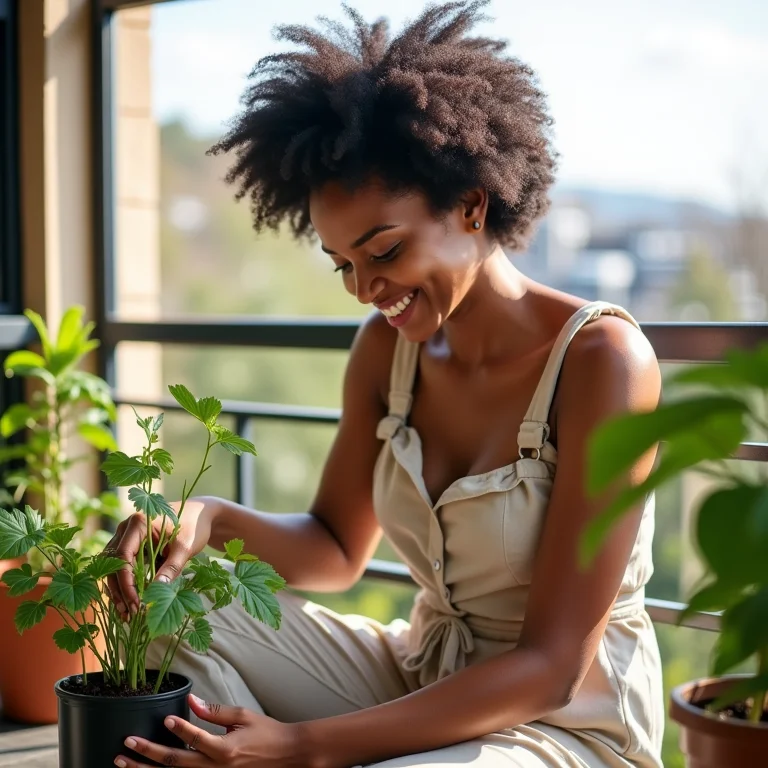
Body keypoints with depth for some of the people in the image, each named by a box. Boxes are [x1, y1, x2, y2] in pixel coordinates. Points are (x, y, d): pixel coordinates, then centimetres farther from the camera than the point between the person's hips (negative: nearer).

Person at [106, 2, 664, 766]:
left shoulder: (600, 357, -22)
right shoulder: (387, 345, -2)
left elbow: (548, 668, -22)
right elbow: (338, 551, 8)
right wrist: (214, 520, -14)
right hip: (421, 676, 7)